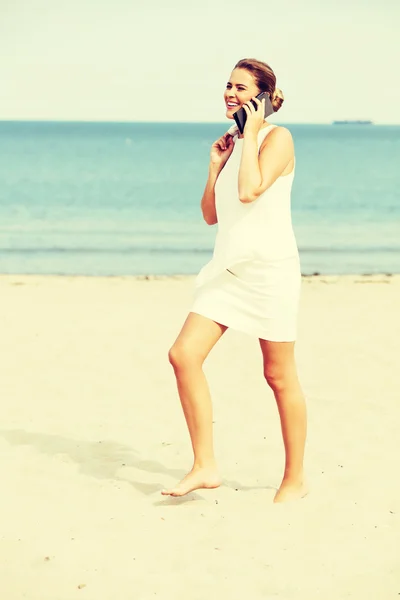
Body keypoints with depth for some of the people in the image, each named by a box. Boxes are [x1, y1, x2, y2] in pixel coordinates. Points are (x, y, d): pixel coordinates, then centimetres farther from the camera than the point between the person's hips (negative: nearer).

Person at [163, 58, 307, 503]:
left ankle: (295, 479, 16)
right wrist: (215, 163, 7)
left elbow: (250, 190, -23)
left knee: (279, 375, 2)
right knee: (184, 354, -8)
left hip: (269, 266, -7)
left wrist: (251, 134, -13)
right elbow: (210, 214, 17)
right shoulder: (233, 144, 15)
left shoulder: (278, 137, -6)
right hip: (228, 267, 7)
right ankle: (205, 467, -1)